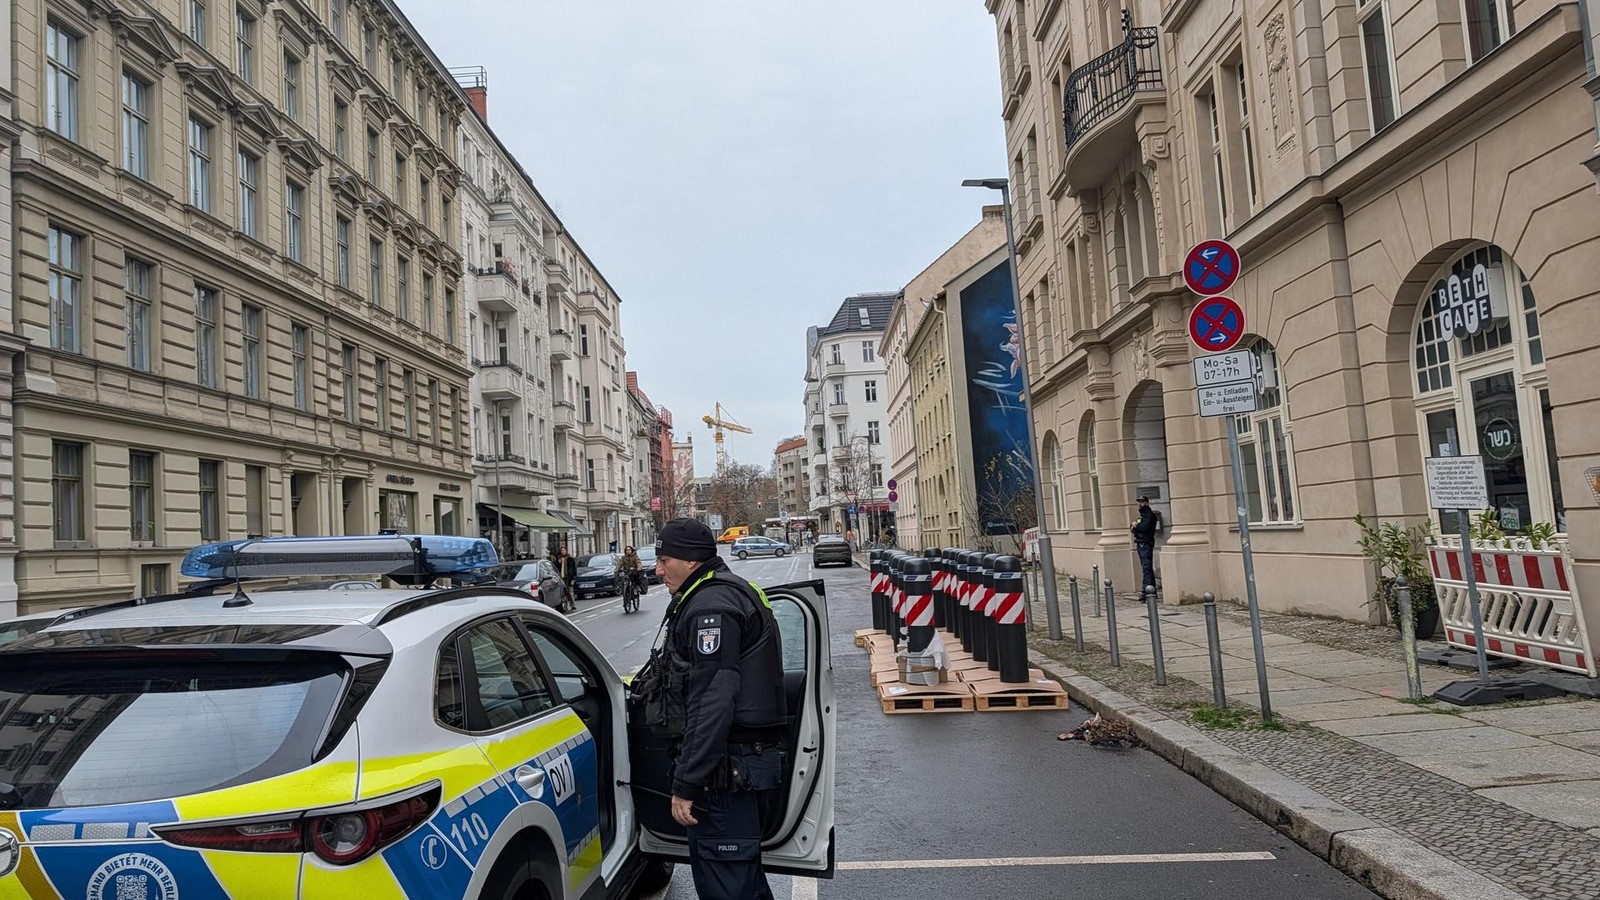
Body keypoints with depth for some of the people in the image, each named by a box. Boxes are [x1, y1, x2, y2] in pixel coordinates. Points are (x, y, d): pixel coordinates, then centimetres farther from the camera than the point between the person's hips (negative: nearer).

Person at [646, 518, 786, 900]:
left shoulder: (711, 606, -16)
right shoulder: (736, 592, 18)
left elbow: (711, 704, -23)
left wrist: (686, 784, -20)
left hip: (726, 768, -11)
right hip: (752, 760, 11)